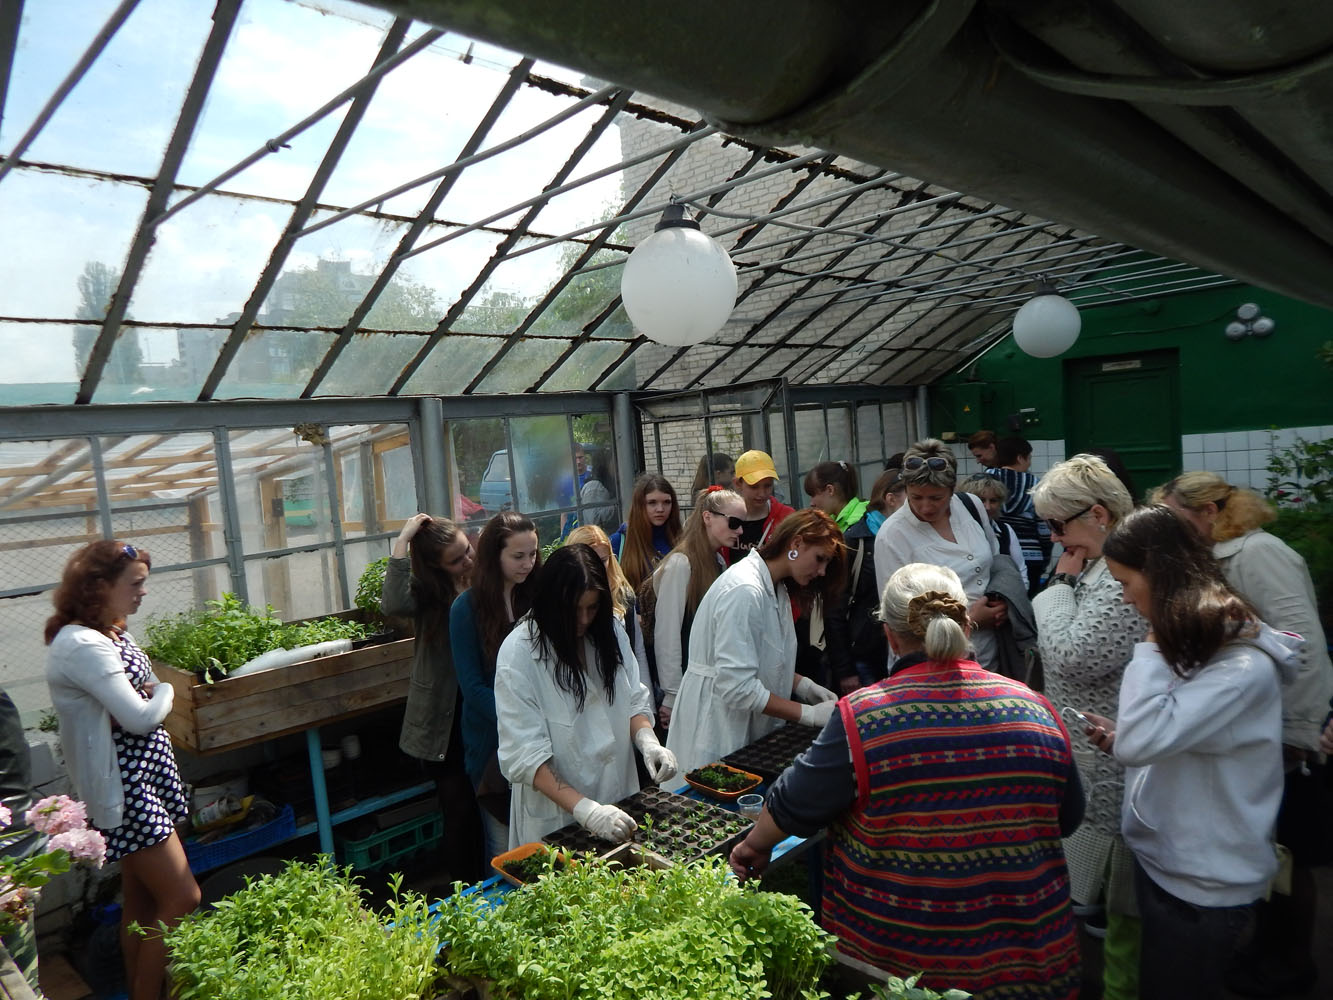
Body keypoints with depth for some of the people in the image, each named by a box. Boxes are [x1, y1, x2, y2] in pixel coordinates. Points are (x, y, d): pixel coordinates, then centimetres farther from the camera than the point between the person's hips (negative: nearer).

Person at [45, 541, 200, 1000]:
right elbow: (141, 716, -23)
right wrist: (164, 691, -2)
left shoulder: (115, 635, 10)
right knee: (182, 899, -6)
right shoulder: (82, 645, -21)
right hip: (124, 786, -9)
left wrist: (151, 695, -9)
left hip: (149, 774, 9)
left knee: (142, 899, 17)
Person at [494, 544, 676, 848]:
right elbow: (525, 755, -22)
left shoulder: (611, 631, -3)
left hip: (620, 799, 5)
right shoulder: (519, 653, -20)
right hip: (556, 819, -5)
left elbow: (635, 699, 4)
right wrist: (586, 811, -29)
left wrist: (647, 740, -18)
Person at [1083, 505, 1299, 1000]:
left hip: (1203, 881, -8)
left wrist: (1153, 644, -27)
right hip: (1162, 856, 8)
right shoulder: (1196, 640, 5)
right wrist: (1120, 738, -5)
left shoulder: (1245, 664, -25)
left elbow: (1142, 740, -37)